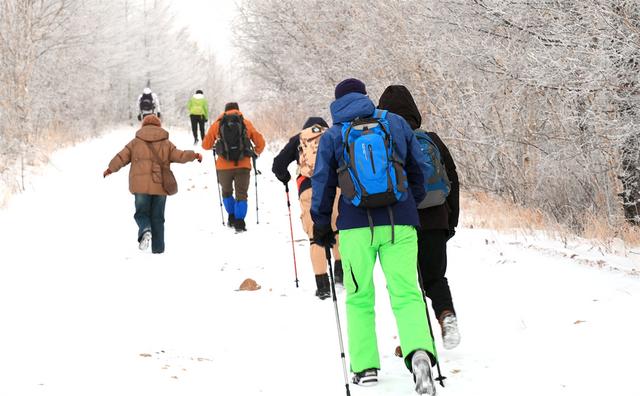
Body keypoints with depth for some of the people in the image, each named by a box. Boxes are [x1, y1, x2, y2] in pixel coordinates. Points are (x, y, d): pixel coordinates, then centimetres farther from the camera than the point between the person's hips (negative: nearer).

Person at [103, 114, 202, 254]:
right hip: (160, 186, 1)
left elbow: (122, 157, 5)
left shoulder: (135, 142, 7)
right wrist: (194, 155, 19)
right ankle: (158, 247, 8)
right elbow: (179, 156, 4)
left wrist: (111, 169, 19)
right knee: (157, 217, 10)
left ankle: (145, 230, -22)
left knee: (141, 213, 10)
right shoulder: (166, 144, 8)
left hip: (141, 186, -1)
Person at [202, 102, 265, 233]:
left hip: (224, 167, 1)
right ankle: (239, 222, -5)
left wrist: (214, 146, 34)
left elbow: (206, 145, 13)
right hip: (243, 166, -1)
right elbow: (260, 142, 8)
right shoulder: (246, 123, 7)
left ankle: (232, 218, 20)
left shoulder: (217, 125, 7)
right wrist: (255, 153, 26)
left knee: (227, 192, 23)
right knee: (241, 195, 7)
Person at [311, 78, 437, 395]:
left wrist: (321, 227, 16)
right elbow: (421, 170, 12)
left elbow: (322, 185, 7)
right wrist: (413, 206, 24)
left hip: (356, 226, 0)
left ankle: (364, 368, 7)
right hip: (400, 224, 0)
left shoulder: (332, 136, 5)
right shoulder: (396, 124, 8)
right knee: (406, 293, -2)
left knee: (359, 298, 12)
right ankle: (420, 351, -27)